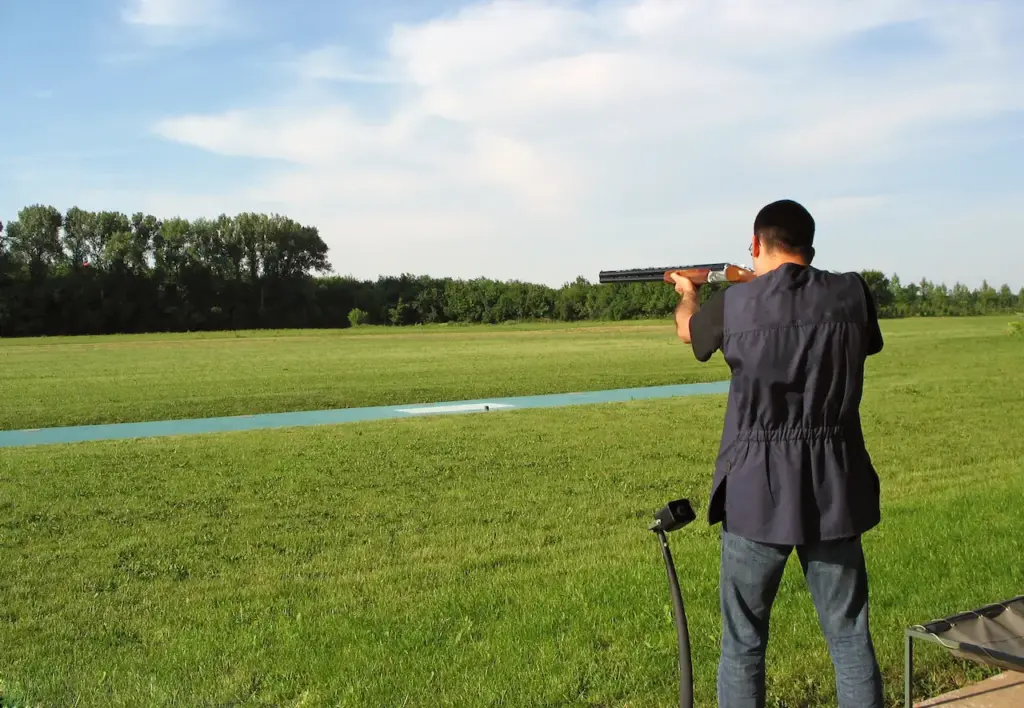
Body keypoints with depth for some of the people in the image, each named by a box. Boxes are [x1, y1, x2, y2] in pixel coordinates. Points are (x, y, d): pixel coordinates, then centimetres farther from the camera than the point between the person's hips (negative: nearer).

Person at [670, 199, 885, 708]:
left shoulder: (733, 303, -7)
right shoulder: (851, 294, -2)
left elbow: (686, 329, 16)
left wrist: (687, 293, 41)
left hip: (756, 492, -2)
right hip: (833, 492, 2)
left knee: (742, 642, 11)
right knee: (850, 636, 12)